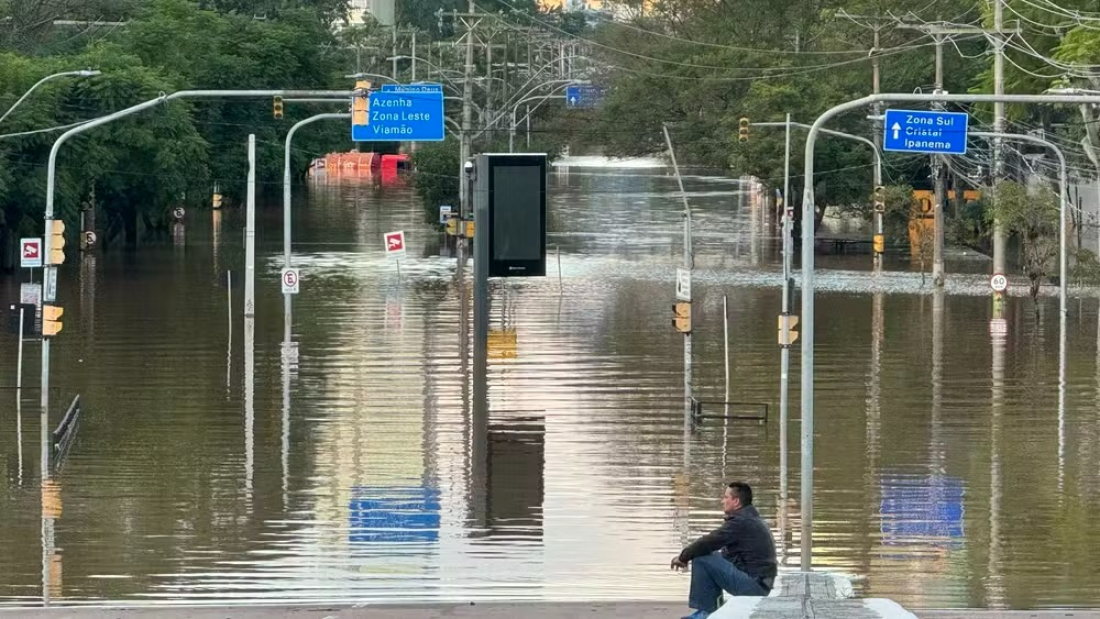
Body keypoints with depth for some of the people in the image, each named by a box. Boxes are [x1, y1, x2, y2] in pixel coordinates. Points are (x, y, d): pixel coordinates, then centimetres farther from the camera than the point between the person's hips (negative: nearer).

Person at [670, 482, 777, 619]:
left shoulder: (741, 522, -15)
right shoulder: (753, 519, 18)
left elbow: (708, 543, -16)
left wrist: (683, 557, -1)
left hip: (751, 585, -10)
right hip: (761, 585, 10)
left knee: (701, 560, -12)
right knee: (712, 558, 22)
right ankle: (713, 608, 19)